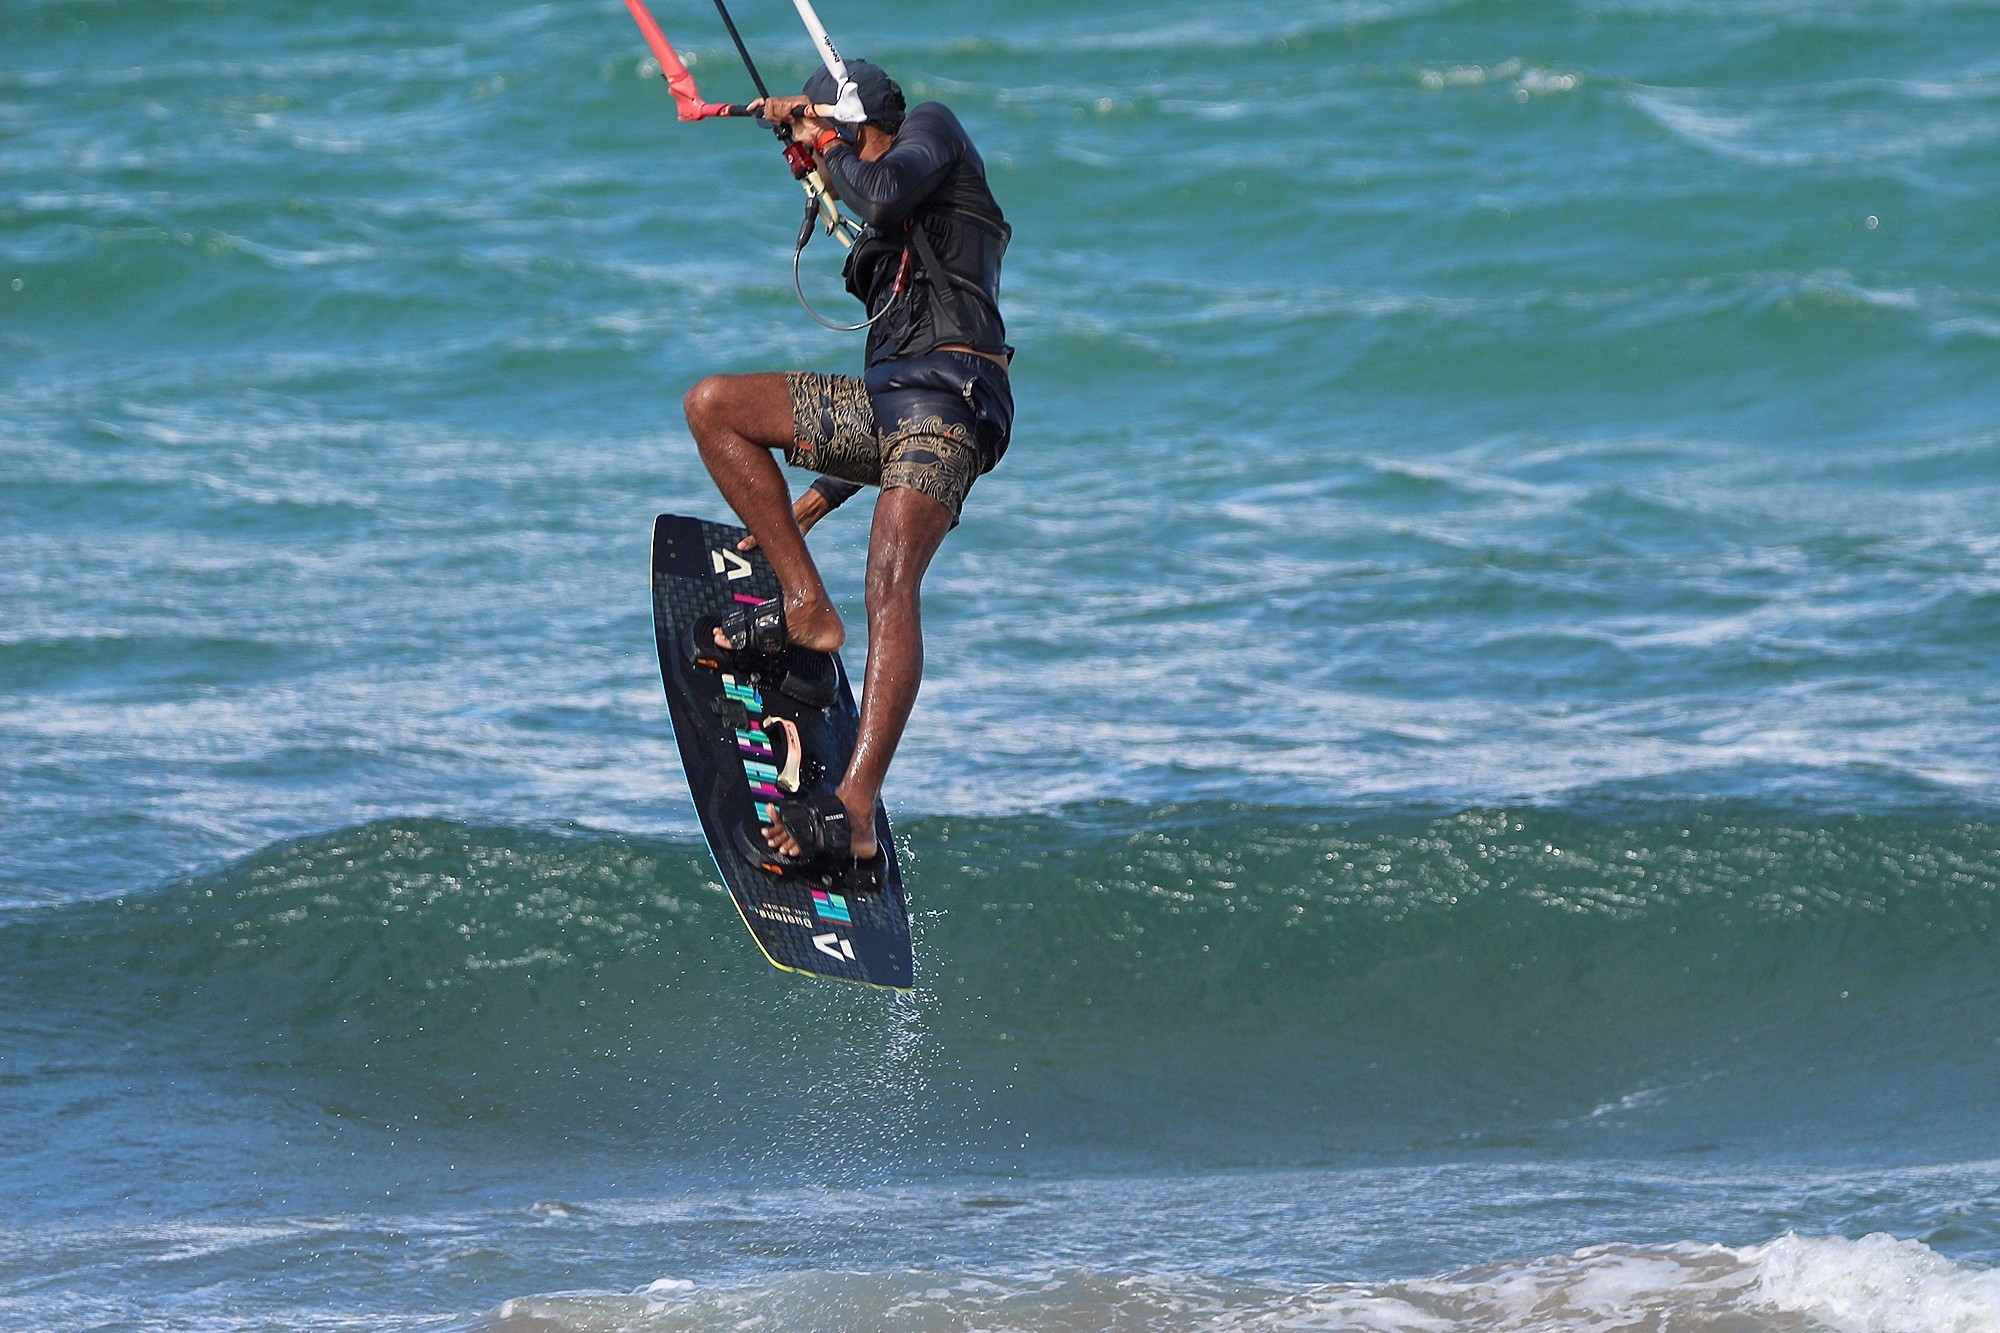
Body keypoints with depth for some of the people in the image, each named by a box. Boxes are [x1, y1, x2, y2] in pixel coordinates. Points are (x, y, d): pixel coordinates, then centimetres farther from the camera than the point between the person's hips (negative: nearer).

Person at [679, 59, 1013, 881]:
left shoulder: (934, 129, 12)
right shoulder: (883, 242, 34)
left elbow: (887, 191, -13)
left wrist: (826, 146, 5)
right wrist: (823, 494, 32)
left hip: (950, 396, -10)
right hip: (887, 401, 10)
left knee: (890, 584, -26)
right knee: (713, 406, 6)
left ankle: (855, 814, -41)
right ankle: (805, 607, 1)